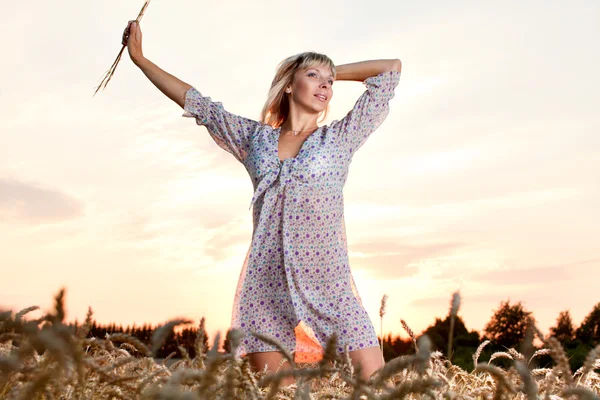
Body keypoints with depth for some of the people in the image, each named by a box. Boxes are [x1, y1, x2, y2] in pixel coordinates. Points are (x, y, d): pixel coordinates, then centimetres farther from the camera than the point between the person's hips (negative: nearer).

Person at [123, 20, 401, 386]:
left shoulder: (341, 137, 9)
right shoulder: (255, 137, 14)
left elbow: (392, 67, 12)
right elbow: (195, 101, 20)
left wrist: (337, 72, 20)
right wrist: (140, 58, 23)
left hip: (329, 283, -1)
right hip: (265, 285, 2)